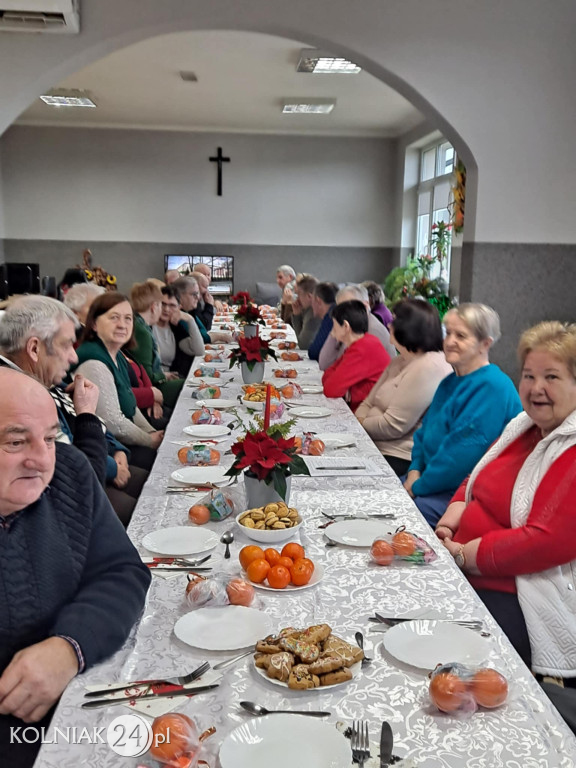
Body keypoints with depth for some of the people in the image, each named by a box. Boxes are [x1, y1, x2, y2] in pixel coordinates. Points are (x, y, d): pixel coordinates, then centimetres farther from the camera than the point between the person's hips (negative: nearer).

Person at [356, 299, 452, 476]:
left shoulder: (429, 367, -18)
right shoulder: (400, 362, 15)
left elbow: (393, 426, -20)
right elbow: (369, 403, 15)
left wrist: (358, 425, -5)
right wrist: (358, 420, -7)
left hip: (399, 459, -9)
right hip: (374, 446, 9)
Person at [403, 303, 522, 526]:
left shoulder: (493, 388, -18)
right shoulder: (450, 382, 14)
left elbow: (465, 452, -23)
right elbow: (425, 432, 20)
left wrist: (419, 486, -15)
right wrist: (415, 471, 2)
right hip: (435, 482, 9)